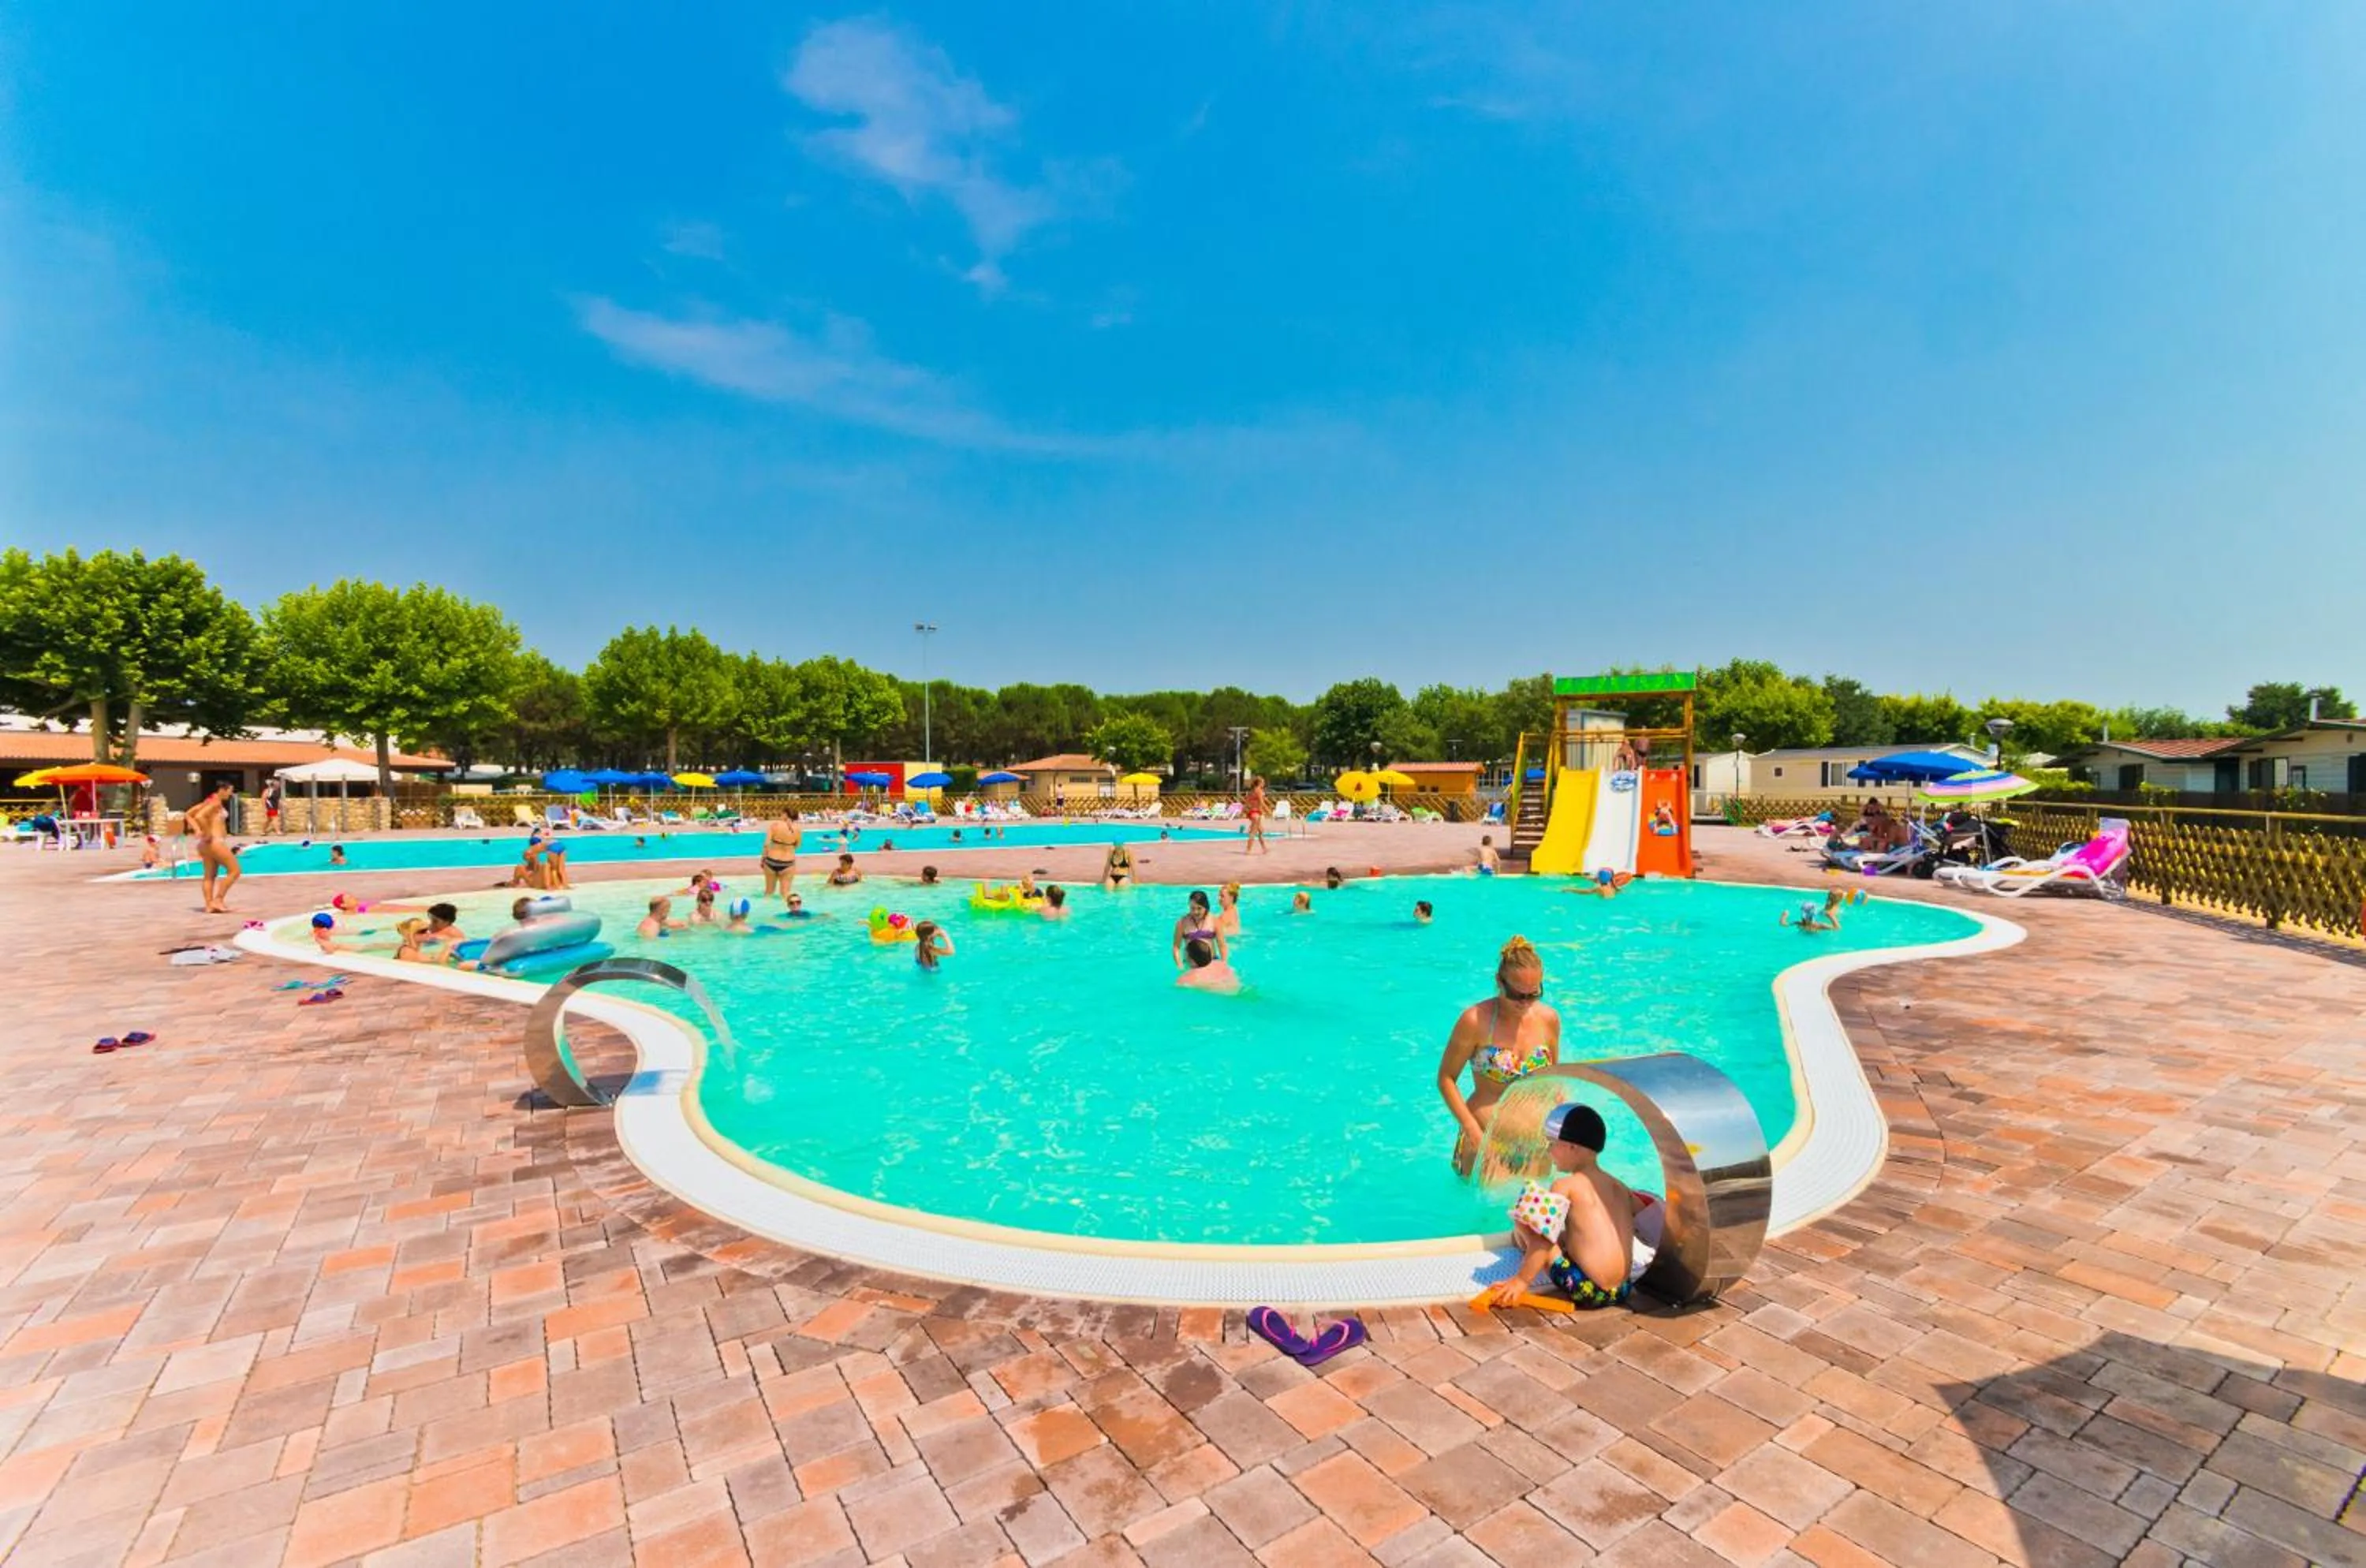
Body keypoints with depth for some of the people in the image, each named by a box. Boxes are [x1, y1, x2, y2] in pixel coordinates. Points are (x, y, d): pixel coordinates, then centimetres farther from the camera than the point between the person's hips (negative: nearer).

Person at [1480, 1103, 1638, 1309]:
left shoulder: (1566, 1186, -9)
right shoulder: (1619, 1187, 9)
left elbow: (1545, 1237, -12)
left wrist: (1521, 1280, -8)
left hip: (1586, 1290, -8)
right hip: (1620, 1291, 8)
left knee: (1523, 1221, 0)